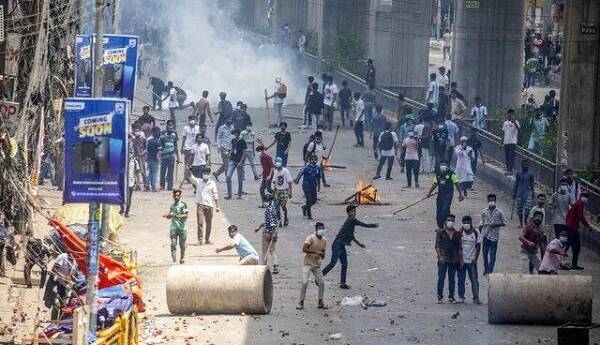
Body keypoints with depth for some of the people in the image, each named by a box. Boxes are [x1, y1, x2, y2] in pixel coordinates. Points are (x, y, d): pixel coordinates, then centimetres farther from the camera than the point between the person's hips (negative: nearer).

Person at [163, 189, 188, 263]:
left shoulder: (183, 205, -4)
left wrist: (177, 216, -25)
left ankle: (182, 257, 25)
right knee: (173, 244, -8)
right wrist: (167, 215, -3)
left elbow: (186, 216, -13)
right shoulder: (172, 205, 12)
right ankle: (174, 260, -9)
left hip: (182, 227, -3)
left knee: (182, 244, 5)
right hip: (174, 227, 3)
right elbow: (169, 217, 21)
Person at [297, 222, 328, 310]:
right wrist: (315, 252, -29)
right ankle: (301, 302, -4)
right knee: (305, 283, -13)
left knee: (321, 283, 4)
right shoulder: (311, 238, -14)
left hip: (317, 265, 6)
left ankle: (320, 303, 17)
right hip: (307, 263, -6)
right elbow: (304, 249, -24)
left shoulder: (324, 240, 5)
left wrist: (322, 255, -9)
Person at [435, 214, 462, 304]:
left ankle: (451, 297, 13)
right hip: (443, 259, -3)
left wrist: (461, 259, 4)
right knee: (441, 278, -4)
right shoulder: (440, 232, 1)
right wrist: (440, 256, -15)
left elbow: (459, 247, 12)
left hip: (453, 260, 3)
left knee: (452, 279, 6)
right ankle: (440, 297, 2)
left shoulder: (457, 234, 10)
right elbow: (437, 245, -3)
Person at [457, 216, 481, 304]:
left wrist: (476, 258, -4)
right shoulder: (460, 232, -1)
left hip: (471, 261, 0)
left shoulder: (476, 232, 0)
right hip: (461, 260, 0)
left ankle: (476, 298, 1)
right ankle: (461, 297, 12)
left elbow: (478, 246, 5)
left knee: (474, 280, -2)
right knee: (461, 280, 4)